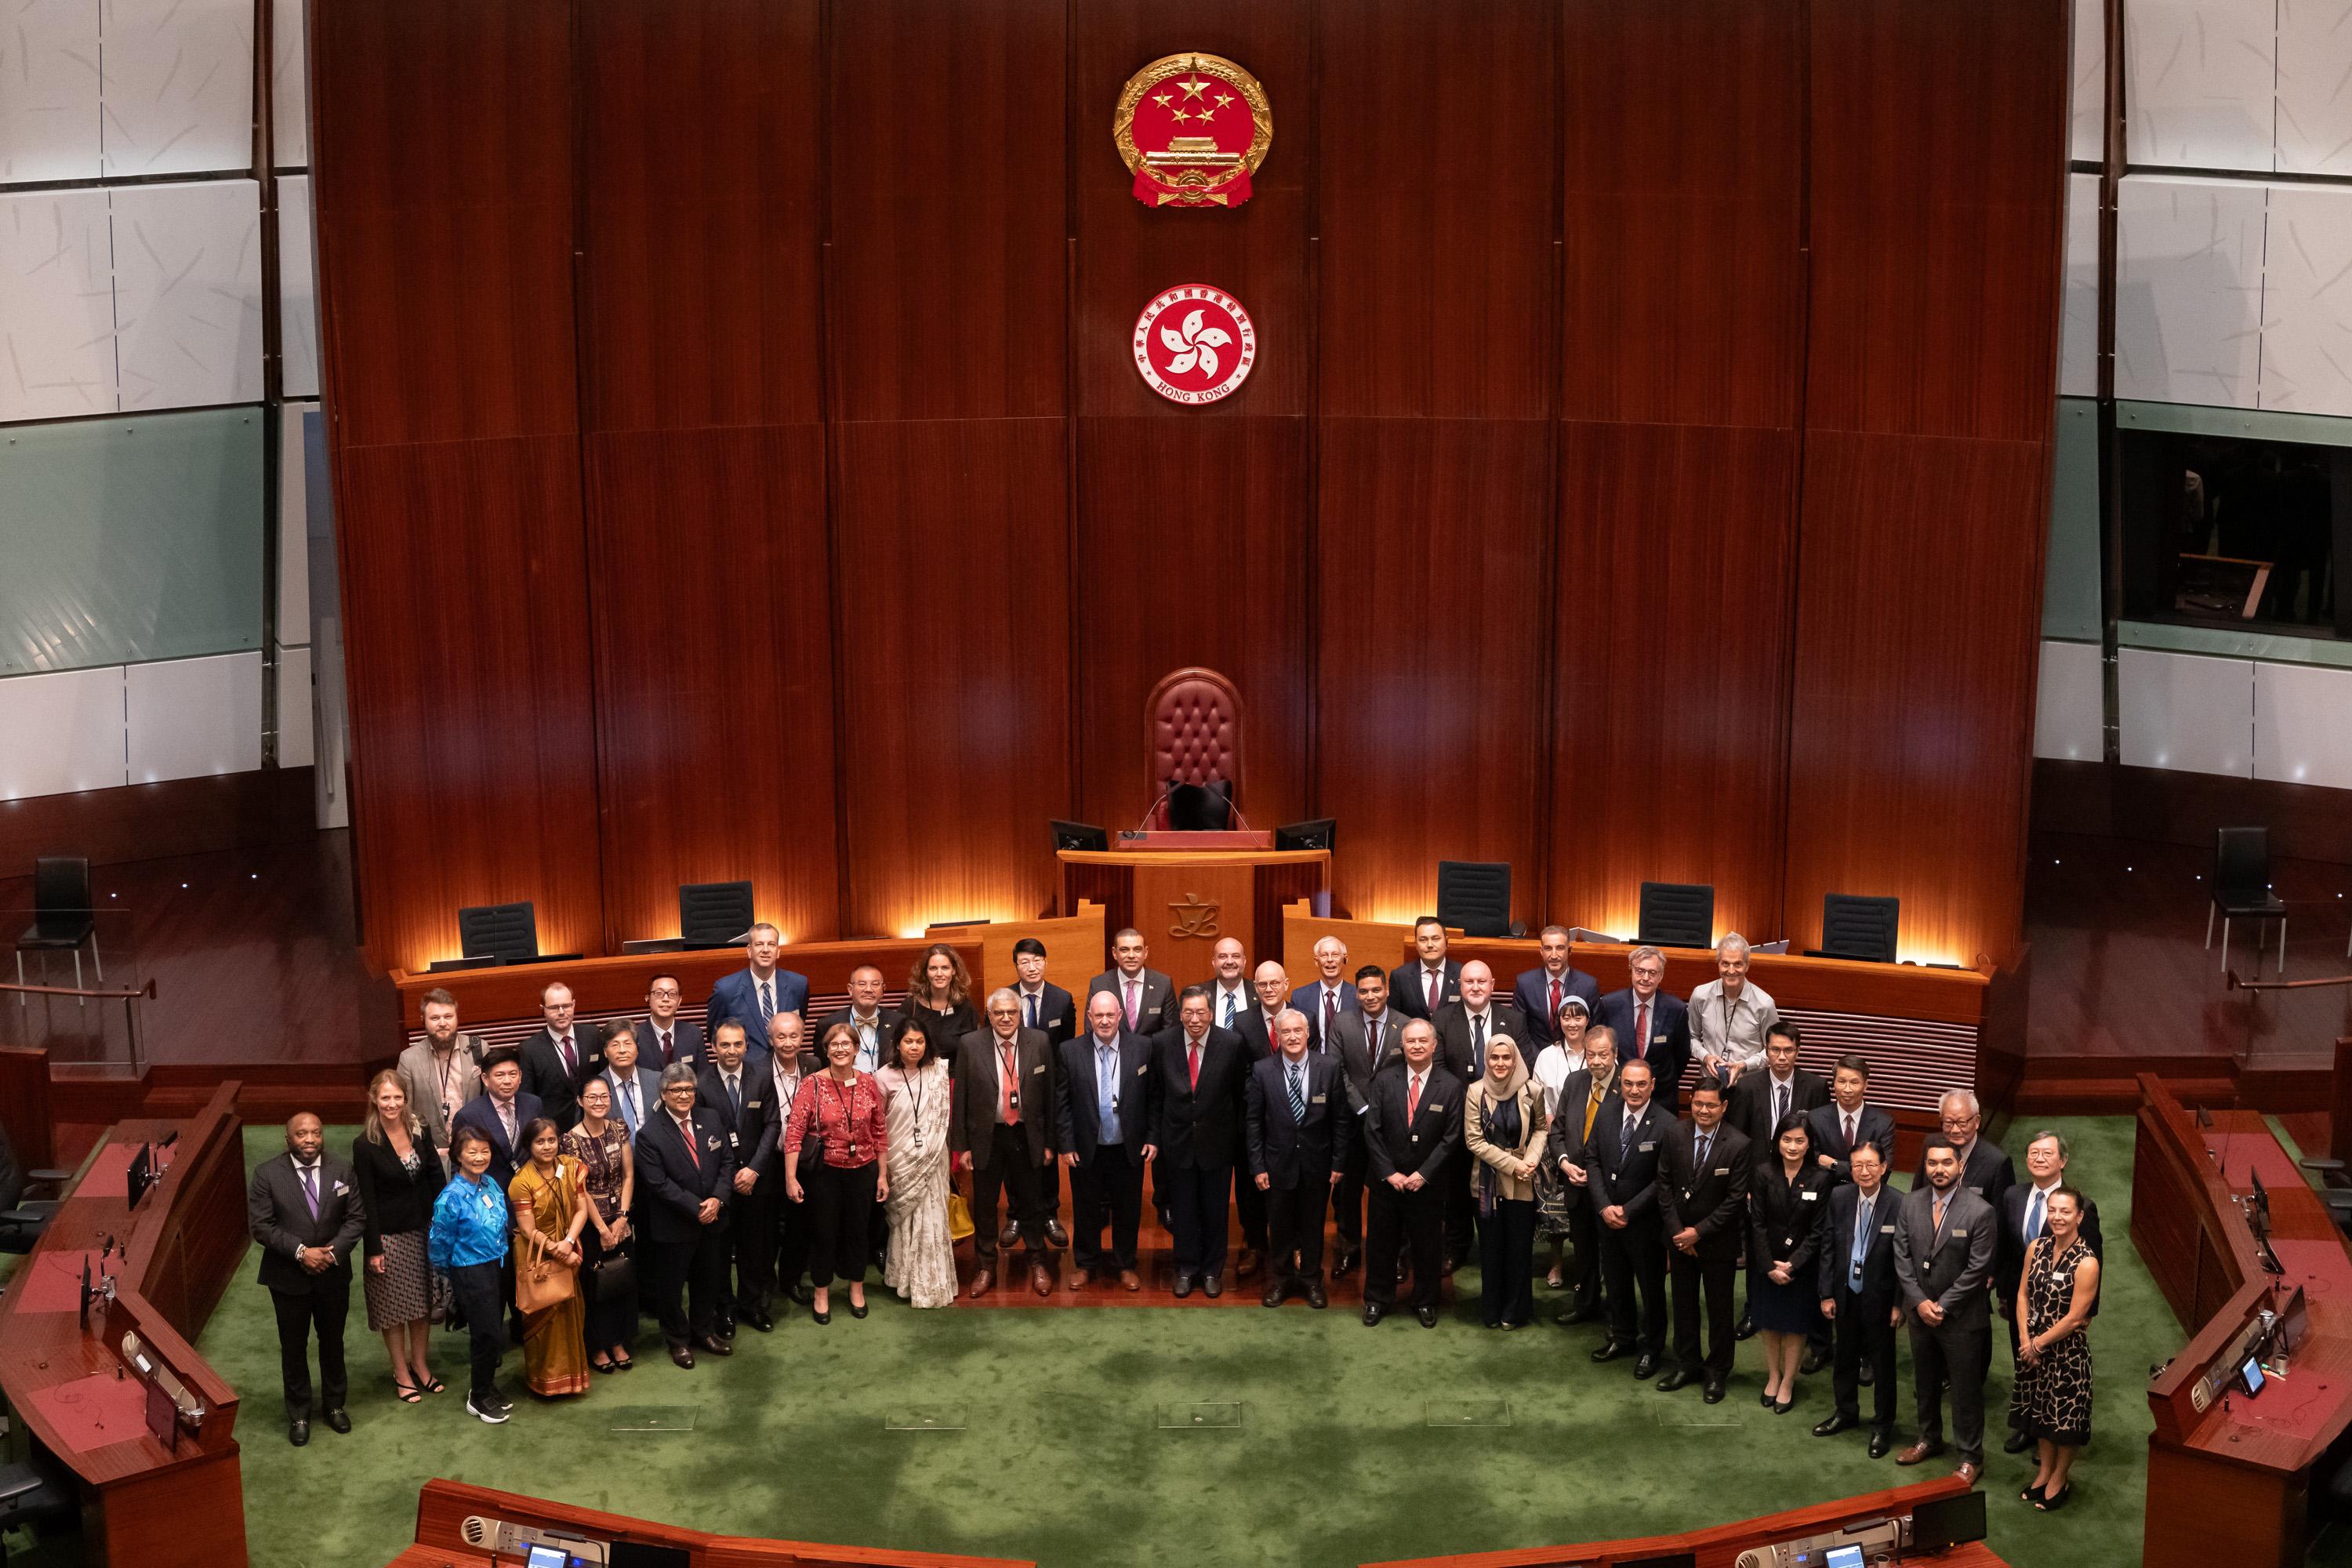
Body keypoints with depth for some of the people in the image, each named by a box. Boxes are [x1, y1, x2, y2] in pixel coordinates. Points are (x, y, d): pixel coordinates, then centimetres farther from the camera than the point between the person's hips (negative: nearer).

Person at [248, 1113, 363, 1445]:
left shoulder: (341, 1170, -5)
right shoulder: (267, 1174, -12)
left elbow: (357, 1217, -4)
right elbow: (260, 1226, -15)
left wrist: (333, 1251, -18)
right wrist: (301, 1251, -22)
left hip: (333, 1274, 2)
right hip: (288, 1277, -2)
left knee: (333, 1342, 17)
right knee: (293, 1346, 11)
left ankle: (334, 1404, 36)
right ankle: (298, 1414, 27)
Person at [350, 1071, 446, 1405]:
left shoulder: (419, 1131, -3)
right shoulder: (365, 1144, -14)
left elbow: (436, 1177, 4)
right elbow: (366, 1199, -12)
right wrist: (374, 1248, -13)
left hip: (423, 1228, 4)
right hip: (389, 1234, -4)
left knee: (422, 1301, 14)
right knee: (393, 1306, 7)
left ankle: (421, 1366, 30)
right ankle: (402, 1374, 21)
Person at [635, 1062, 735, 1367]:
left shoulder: (710, 1121, -1)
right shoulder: (650, 1135, -17)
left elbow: (726, 1162, 2)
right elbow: (659, 1183, -20)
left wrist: (718, 1199, -14)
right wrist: (697, 1208, -21)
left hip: (712, 1218, 5)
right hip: (674, 1226, -5)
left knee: (708, 1280, 20)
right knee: (671, 1286, 10)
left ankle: (704, 1331, 39)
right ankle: (678, 1340, 29)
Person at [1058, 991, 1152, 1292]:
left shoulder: (1142, 1048, -6)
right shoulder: (1070, 1051, -7)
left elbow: (1152, 1097, 0)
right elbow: (1061, 1102, -4)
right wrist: (1066, 1145, -6)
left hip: (1129, 1149, 0)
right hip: (1087, 1149, 0)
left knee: (1127, 1209, 13)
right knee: (1086, 1209, 14)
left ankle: (1125, 1264, 31)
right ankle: (1085, 1264, 32)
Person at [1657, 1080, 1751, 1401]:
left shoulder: (1738, 1146, -18)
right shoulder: (1674, 1135, -6)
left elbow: (1736, 1199, -15)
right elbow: (1664, 1184, -1)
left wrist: (1699, 1232, -16)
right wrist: (1676, 1230, -8)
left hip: (1718, 1241, -4)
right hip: (1680, 1237, 4)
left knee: (1719, 1308, 10)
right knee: (1683, 1303, 16)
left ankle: (1716, 1372, 24)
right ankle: (1686, 1365, 31)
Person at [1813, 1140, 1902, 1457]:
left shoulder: (1899, 1204, -18)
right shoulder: (1839, 1197, -6)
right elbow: (1828, 1247, 1)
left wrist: (1899, 1303, -11)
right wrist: (1826, 1293, 0)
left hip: (1879, 1297, -4)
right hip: (1846, 1293, 4)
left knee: (1882, 1362, 10)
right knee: (1845, 1356, 20)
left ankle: (1883, 1425, 26)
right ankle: (1846, 1412, 40)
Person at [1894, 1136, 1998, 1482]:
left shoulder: (1979, 1211, -17)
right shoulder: (1910, 1204, -2)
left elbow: (1978, 1268, -17)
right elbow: (1902, 1257, 0)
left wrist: (1942, 1306, -16)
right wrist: (1919, 1302, -10)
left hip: (1961, 1316, -5)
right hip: (1920, 1312, 5)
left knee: (1966, 1389, 6)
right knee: (1924, 1383, 21)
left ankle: (1971, 1457, 19)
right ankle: (1929, 1439, 41)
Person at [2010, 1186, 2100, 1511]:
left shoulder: (2086, 1262, -22)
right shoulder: (2036, 1247, -3)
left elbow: (2075, 1318, -19)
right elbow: (2023, 1294, 2)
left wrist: (2039, 1342, -12)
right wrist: (2026, 1339, -7)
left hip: (2068, 1349, -5)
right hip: (2033, 1346, 5)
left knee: (2066, 1415, 9)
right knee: (2041, 1409, 20)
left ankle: (2059, 1479, 28)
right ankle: (2044, 1471, 38)